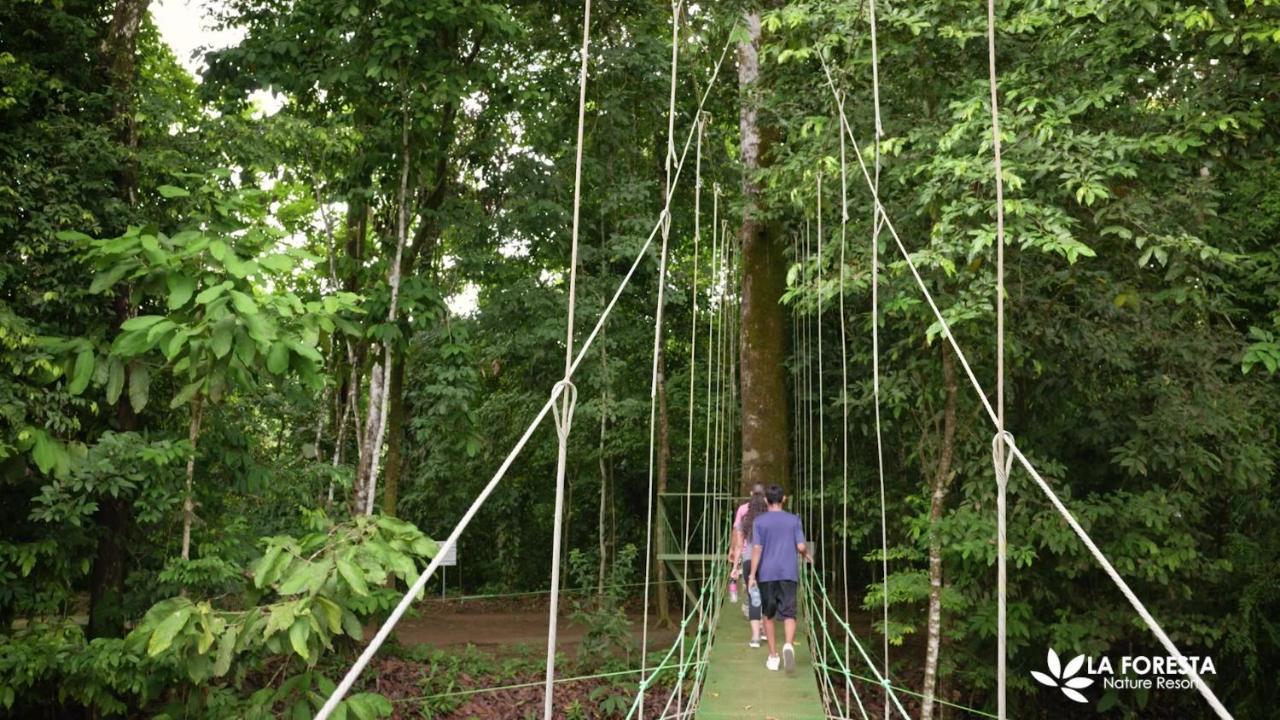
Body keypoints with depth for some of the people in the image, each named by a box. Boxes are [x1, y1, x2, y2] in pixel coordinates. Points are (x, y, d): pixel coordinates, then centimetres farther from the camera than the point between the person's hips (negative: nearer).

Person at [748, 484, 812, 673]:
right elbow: (801, 547, -2)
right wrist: (807, 555, 21)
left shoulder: (759, 521, 0)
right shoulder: (793, 520, 3)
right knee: (789, 614, -4)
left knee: (769, 615, 12)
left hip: (766, 574, 0)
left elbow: (757, 549, -7)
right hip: (788, 574, 0)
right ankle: (788, 646, -31)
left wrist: (752, 575, -6)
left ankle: (773, 657, 15)